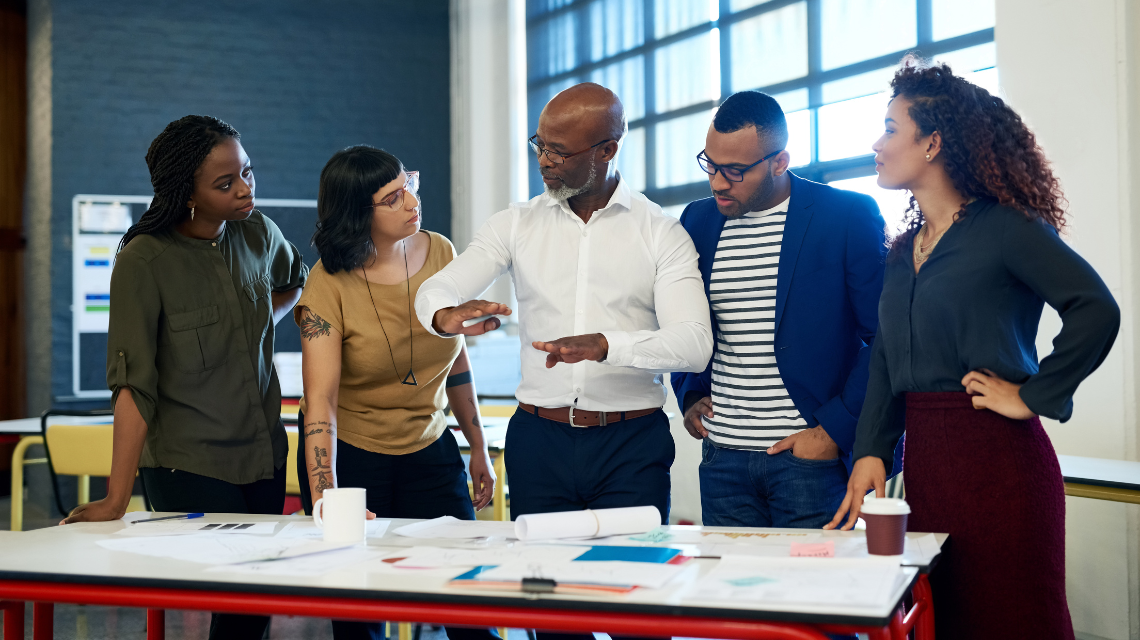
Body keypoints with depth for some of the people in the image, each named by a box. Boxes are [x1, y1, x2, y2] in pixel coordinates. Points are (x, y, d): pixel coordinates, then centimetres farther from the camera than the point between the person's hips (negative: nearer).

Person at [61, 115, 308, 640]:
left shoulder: (259, 234, -1)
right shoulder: (144, 261, -16)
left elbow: (293, 282, 25)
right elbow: (134, 385, -20)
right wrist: (116, 500, -23)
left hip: (266, 457, 6)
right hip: (188, 468, -5)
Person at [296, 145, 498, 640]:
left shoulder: (439, 253, -4)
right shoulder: (329, 284, -18)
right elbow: (321, 399, -25)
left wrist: (478, 448, 11)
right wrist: (325, 499, -35)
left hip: (428, 451, 4)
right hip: (349, 455, -3)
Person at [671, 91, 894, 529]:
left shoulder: (849, 217, -6)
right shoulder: (697, 221, 9)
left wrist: (834, 431, -11)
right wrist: (689, 395, 8)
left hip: (811, 458, -4)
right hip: (722, 460, 4)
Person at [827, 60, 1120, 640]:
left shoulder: (1004, 228, -8)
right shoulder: (903, 250, 14)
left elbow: (1096, 311, -17)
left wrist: (1033, 397, -14)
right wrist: (870, 452, 3)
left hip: (995, 456, -7)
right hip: (923, 457, 7)